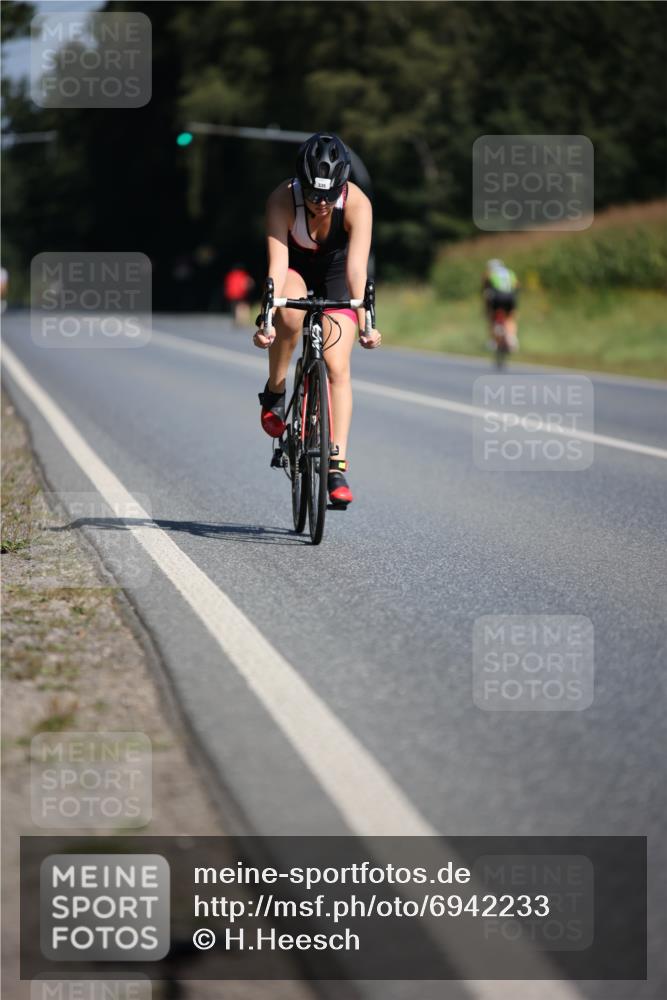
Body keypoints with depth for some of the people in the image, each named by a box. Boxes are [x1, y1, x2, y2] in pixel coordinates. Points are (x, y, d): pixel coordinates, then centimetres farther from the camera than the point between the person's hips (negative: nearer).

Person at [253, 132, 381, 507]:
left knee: (338, 366, -13)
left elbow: (357, 268, -39)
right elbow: (277, 265, -39)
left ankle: (337, 467, -10)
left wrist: (365, 322, -49)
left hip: (334, 269, 0)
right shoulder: (282, 200, -33)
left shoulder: (357, 204, -33)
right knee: (290, 316, -36)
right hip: (295, 267, 0)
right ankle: (274, 392, -10)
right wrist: (266, 318, -50)